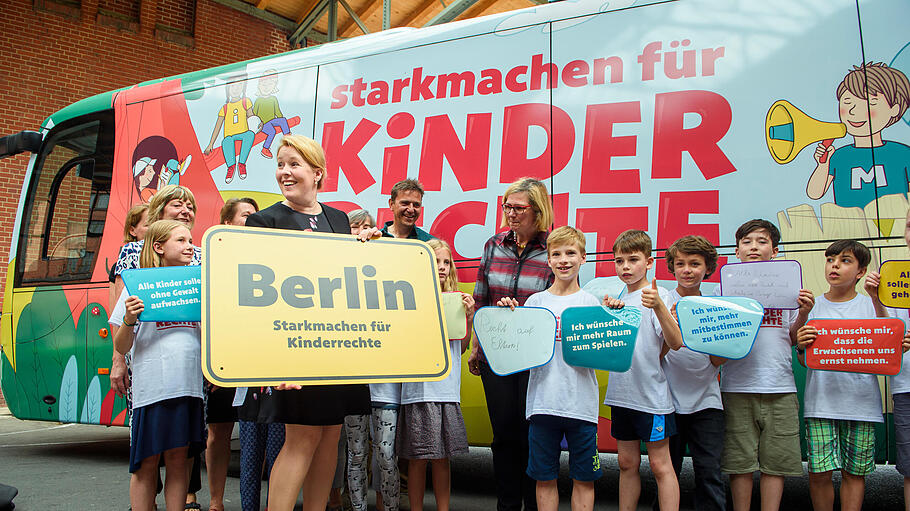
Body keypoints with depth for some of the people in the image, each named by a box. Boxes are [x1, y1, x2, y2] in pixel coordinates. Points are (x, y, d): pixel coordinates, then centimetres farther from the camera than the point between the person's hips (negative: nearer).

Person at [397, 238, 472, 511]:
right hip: (420, 389, -4)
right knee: (418, 458, 2)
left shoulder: (455, 300, 12)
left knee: (442, 457, 10)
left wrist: (470, 315, 2)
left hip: (448, 389, 4)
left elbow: (461, 347, 14)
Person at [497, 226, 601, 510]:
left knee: (583, 478, 7)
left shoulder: (591, 302, 4)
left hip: (581, 403, 0)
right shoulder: (535, 301, 6)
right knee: (545, 477, 8)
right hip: (543, 402, 1)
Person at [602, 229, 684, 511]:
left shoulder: (657, 295, -9)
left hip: (651, 393, -6)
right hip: (621, 392, 6)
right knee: (627, 463, 14)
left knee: (660, 464, 0)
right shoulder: (617, 298, 9)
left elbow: (675, 343, -21)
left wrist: (658, 306, -35)